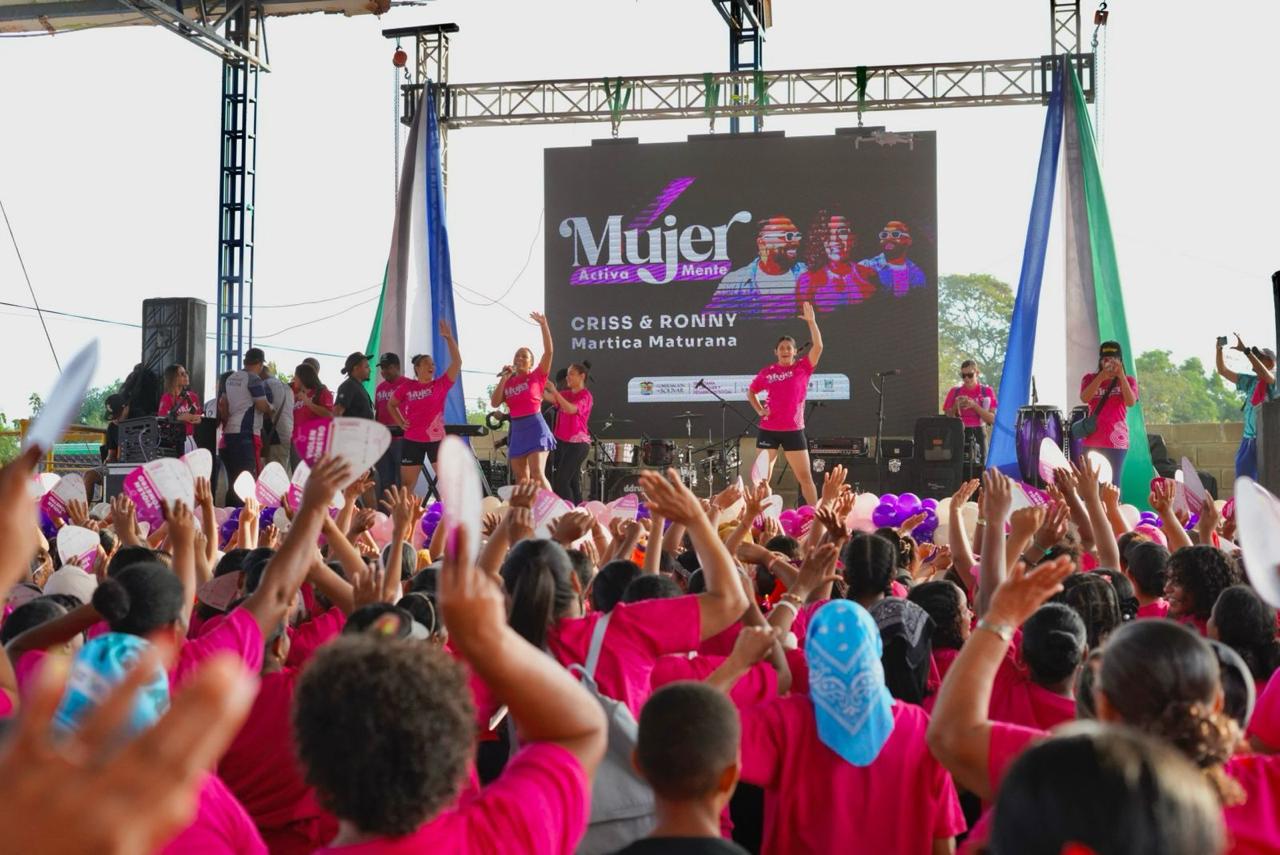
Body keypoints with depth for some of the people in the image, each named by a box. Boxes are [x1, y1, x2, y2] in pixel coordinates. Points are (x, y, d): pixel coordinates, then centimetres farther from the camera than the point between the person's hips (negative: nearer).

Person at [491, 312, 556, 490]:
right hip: (517, 430, 6)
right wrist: (503, 379, -3)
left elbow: (549, 351, -9)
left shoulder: (536, 376, 1)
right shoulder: (508, 382, 13)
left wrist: (543, 325, -16)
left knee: (538, 474, -17)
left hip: (535, 426, -6)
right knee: (520, 479, 9)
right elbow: (494, 402, 1)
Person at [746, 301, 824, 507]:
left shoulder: (803, 367, 0)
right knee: (763, 477, 3)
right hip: (769, 430, 1)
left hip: (793, 430, -1)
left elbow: (818, 346, -15)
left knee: (805, 476, 3)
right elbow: (751, 392, 19)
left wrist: (811, 321, -21)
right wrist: (759, 410, 3)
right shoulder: (767, 372, 3)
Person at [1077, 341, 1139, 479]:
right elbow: (1084, 398, -10)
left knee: (1112, 483, -2)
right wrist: (1101, 377, -20)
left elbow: (1131, 402, -12)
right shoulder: (1090, 378, 8)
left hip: (1117, 441, -1)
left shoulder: (1128, 381, 7)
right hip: (1093, 441, 1)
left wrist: (1121, 376, -20)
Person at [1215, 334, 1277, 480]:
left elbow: (1264, 374, -27)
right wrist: (1219, 349, -4)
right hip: (1248, 440, 5)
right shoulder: (1250, 381, 11)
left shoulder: (1274, 381, -5)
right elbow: (1223, 371, 10)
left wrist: (1246, 350, -29)